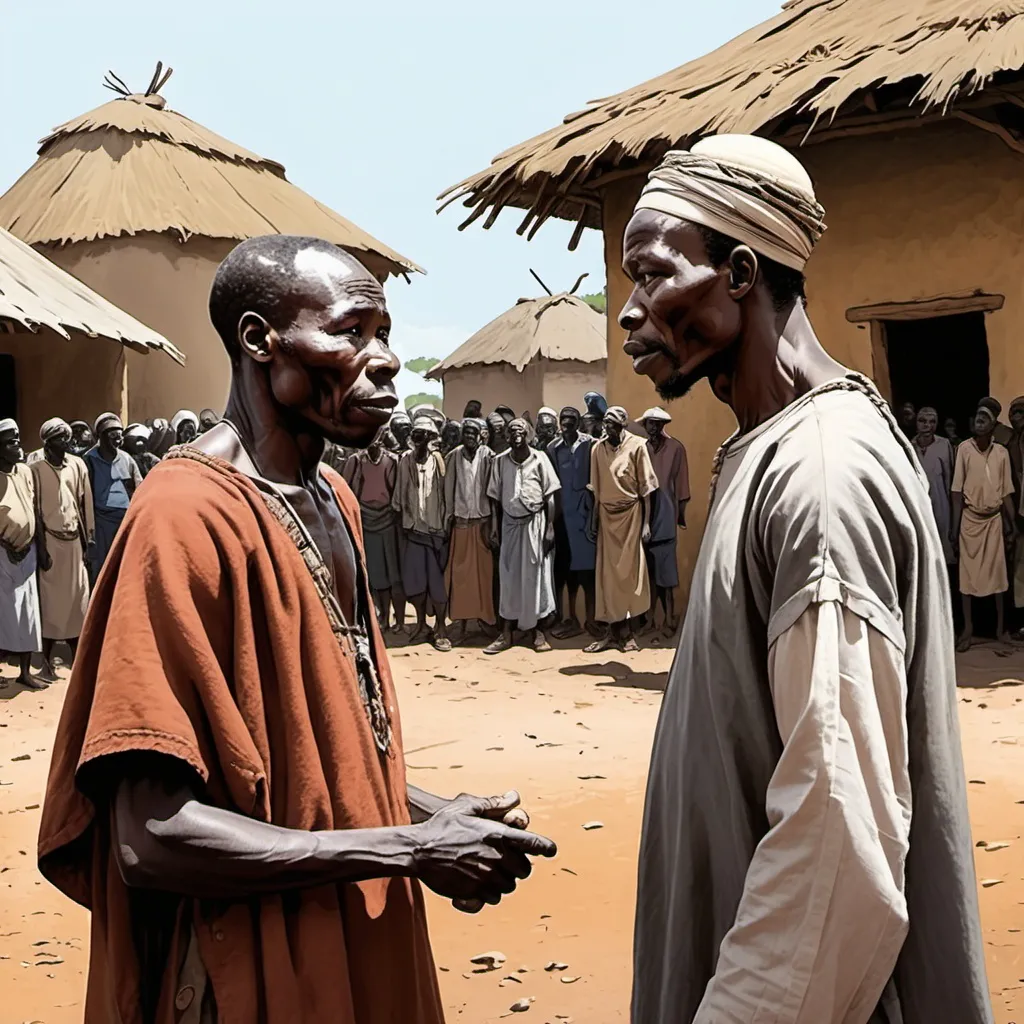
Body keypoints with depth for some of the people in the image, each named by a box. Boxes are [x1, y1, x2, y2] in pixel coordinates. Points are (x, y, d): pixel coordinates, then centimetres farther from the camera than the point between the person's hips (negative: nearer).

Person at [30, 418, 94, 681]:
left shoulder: (77, 465, 4)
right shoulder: (36, 469, -6)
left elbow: (85, 502, 7)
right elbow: (35, 511, -6)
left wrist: (88, 540, 4)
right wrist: (41, 549, -9)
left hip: (74, 540, 4)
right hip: (51, 540, -4)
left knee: (77, 598, 7)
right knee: (50, 600, 0)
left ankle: (77, 658, 15)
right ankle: (47, 662, 7)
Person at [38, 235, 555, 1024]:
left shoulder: (332, 497, 6)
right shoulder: (190, 516, -21)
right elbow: (153, 838, -25)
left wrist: (427, 811, -2)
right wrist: (412, 850, -20)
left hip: (356, 946, 8)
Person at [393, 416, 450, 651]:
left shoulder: (438, 460, -4)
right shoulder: (405, 460, 0)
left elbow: (448, 493, -2)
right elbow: (399, 496, 5)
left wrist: (447, 525, -4)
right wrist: (400, 524, 3)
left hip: (436, 528, -2)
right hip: (412, 528, 2)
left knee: (437, 580, 0)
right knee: (413, 579, 6)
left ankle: (441, 628, 8)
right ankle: (421, 624, 20)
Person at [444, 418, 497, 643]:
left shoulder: (488, 457, -3)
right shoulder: (453, 457, 1)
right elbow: (448, 491, 3)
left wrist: (493, 527, -6)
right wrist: (447, 521, -3)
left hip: (482, 522, -1)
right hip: (460, 523, 1)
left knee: (484, 572, 3)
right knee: (459, 573, 2)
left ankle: (485, 617, 13)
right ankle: (460, 622, 6)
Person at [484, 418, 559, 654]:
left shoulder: (539, 459, -6)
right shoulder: (500, 461, -1)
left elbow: (550, 497, -4)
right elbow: (495, 497, 4)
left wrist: (549, 529, -8)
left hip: (535, 523, -2)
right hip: (510, 524, 2)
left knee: (535, 576, 4)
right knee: (509, 577, 5)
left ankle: (535, 630, 15)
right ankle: (506, 632, 10)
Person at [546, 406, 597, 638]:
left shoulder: (589, 445, -3)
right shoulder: (553, 448, 7)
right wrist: (553, 510, 3)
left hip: (584, 511, -3)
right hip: (562, 513, 3)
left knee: (587, 565, -2)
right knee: (568, 565, 9)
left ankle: (590, 618, 7)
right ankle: (572, 618, 17)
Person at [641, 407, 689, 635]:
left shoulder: (675, 448, 0)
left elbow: (681, 483, 2)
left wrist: (681, 512, 2)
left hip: (665, 515, -3)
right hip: (644, 515, 3)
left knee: (665, 569, -3)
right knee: (649, 569, 7)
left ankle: (669, 617, 2)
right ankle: (650, 616, 13)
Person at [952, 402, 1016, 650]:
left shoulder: (1002, 453, -1)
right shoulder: (964, 449, -9)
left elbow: (1006, 492, 4)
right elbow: (957, 491, -7)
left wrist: (1013, 524, 2)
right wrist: (955, 526, -9)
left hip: (995, 519, 2)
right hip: (971, 519, -2)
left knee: (998, 572, 6)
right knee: (967, 573, 3)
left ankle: (1001, 626, 16)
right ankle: (968, 628, 11)